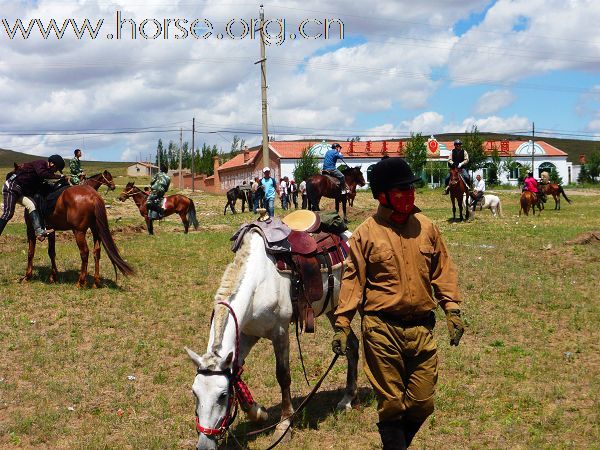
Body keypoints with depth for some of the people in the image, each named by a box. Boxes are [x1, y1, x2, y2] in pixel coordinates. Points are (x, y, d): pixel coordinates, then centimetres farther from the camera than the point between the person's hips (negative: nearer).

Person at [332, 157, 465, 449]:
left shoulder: (426, 227, 6)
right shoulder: (366, 233, -3)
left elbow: (443, 271, 12)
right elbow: (353, 280, -2)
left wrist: (452, 310, 3)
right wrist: (342, 325, -6)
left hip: (421, 328, 3)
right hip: (383, 329, -3)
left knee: (422, 404, 9)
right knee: (391, 404, 4)